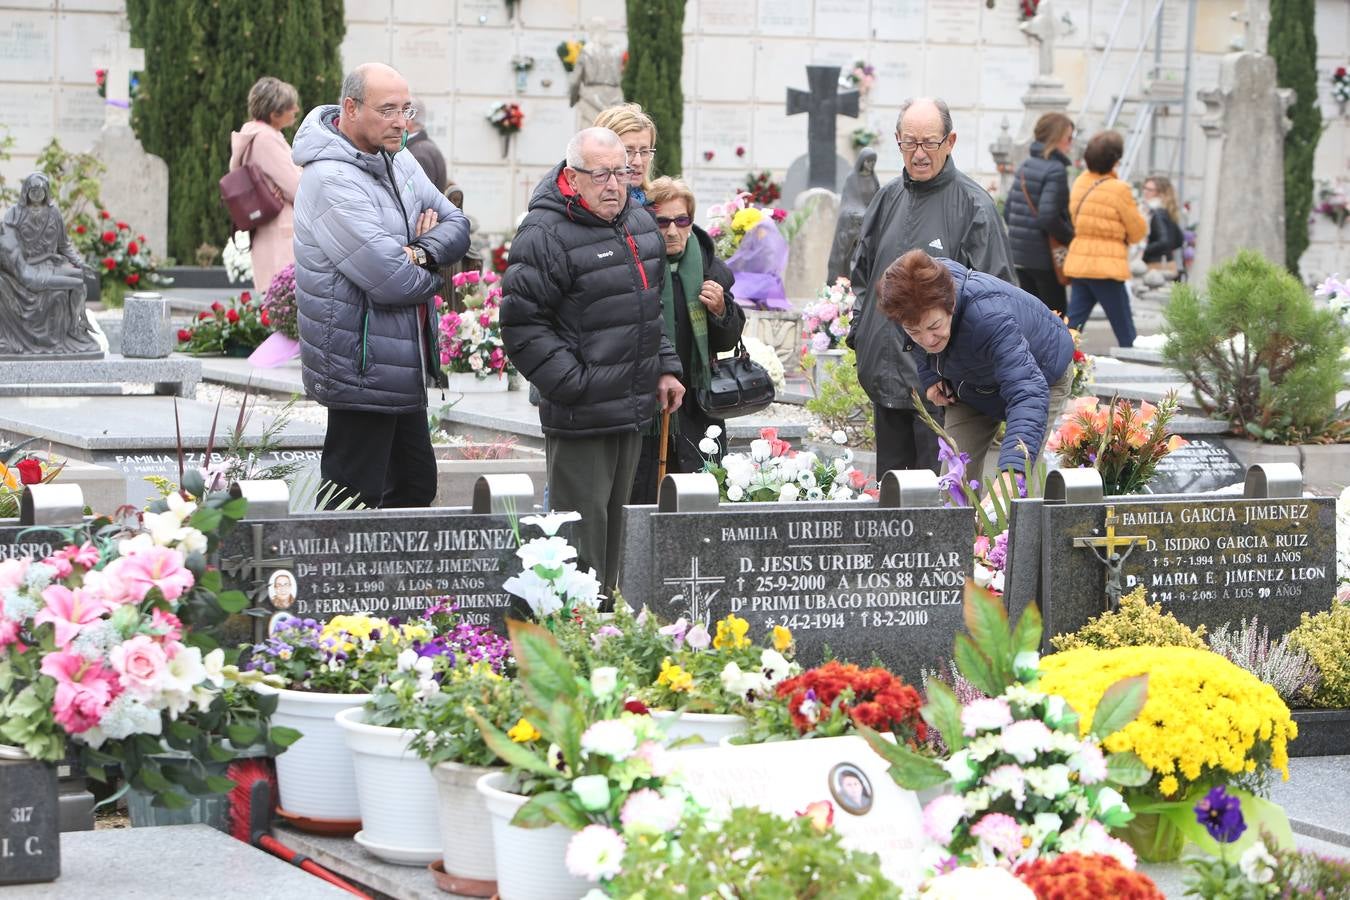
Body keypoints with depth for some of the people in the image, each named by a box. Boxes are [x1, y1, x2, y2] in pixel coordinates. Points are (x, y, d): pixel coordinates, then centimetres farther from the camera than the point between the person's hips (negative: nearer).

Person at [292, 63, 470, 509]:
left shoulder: (398, 161, 9)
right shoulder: (332, 180, -21)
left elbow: (457, 224, 9)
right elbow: (392, 280, -26)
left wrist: (423, 252, -13)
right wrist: (431, 275, -4)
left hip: (403, 369, 10)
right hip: (362, 369, -10)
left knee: (416, 486, 19)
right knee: (354, 504, -4)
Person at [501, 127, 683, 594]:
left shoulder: (641, 226, 12)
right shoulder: (545, 235, -15)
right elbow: (522, 325, -17)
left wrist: (665, 369, 17)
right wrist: (574, 384, -19)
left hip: (633, 411, 8)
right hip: (580, 414, -8)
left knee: (613, 520, 17)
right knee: (582, 531, -6)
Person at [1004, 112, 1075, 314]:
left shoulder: (1025, 166, 11)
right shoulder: (1056, 170, -15)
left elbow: (1007, 211, 14)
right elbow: (1048, 217, -24)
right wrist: (1073, 239, -11)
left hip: (1019, 254, 8)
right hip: (1045, 258, -8)